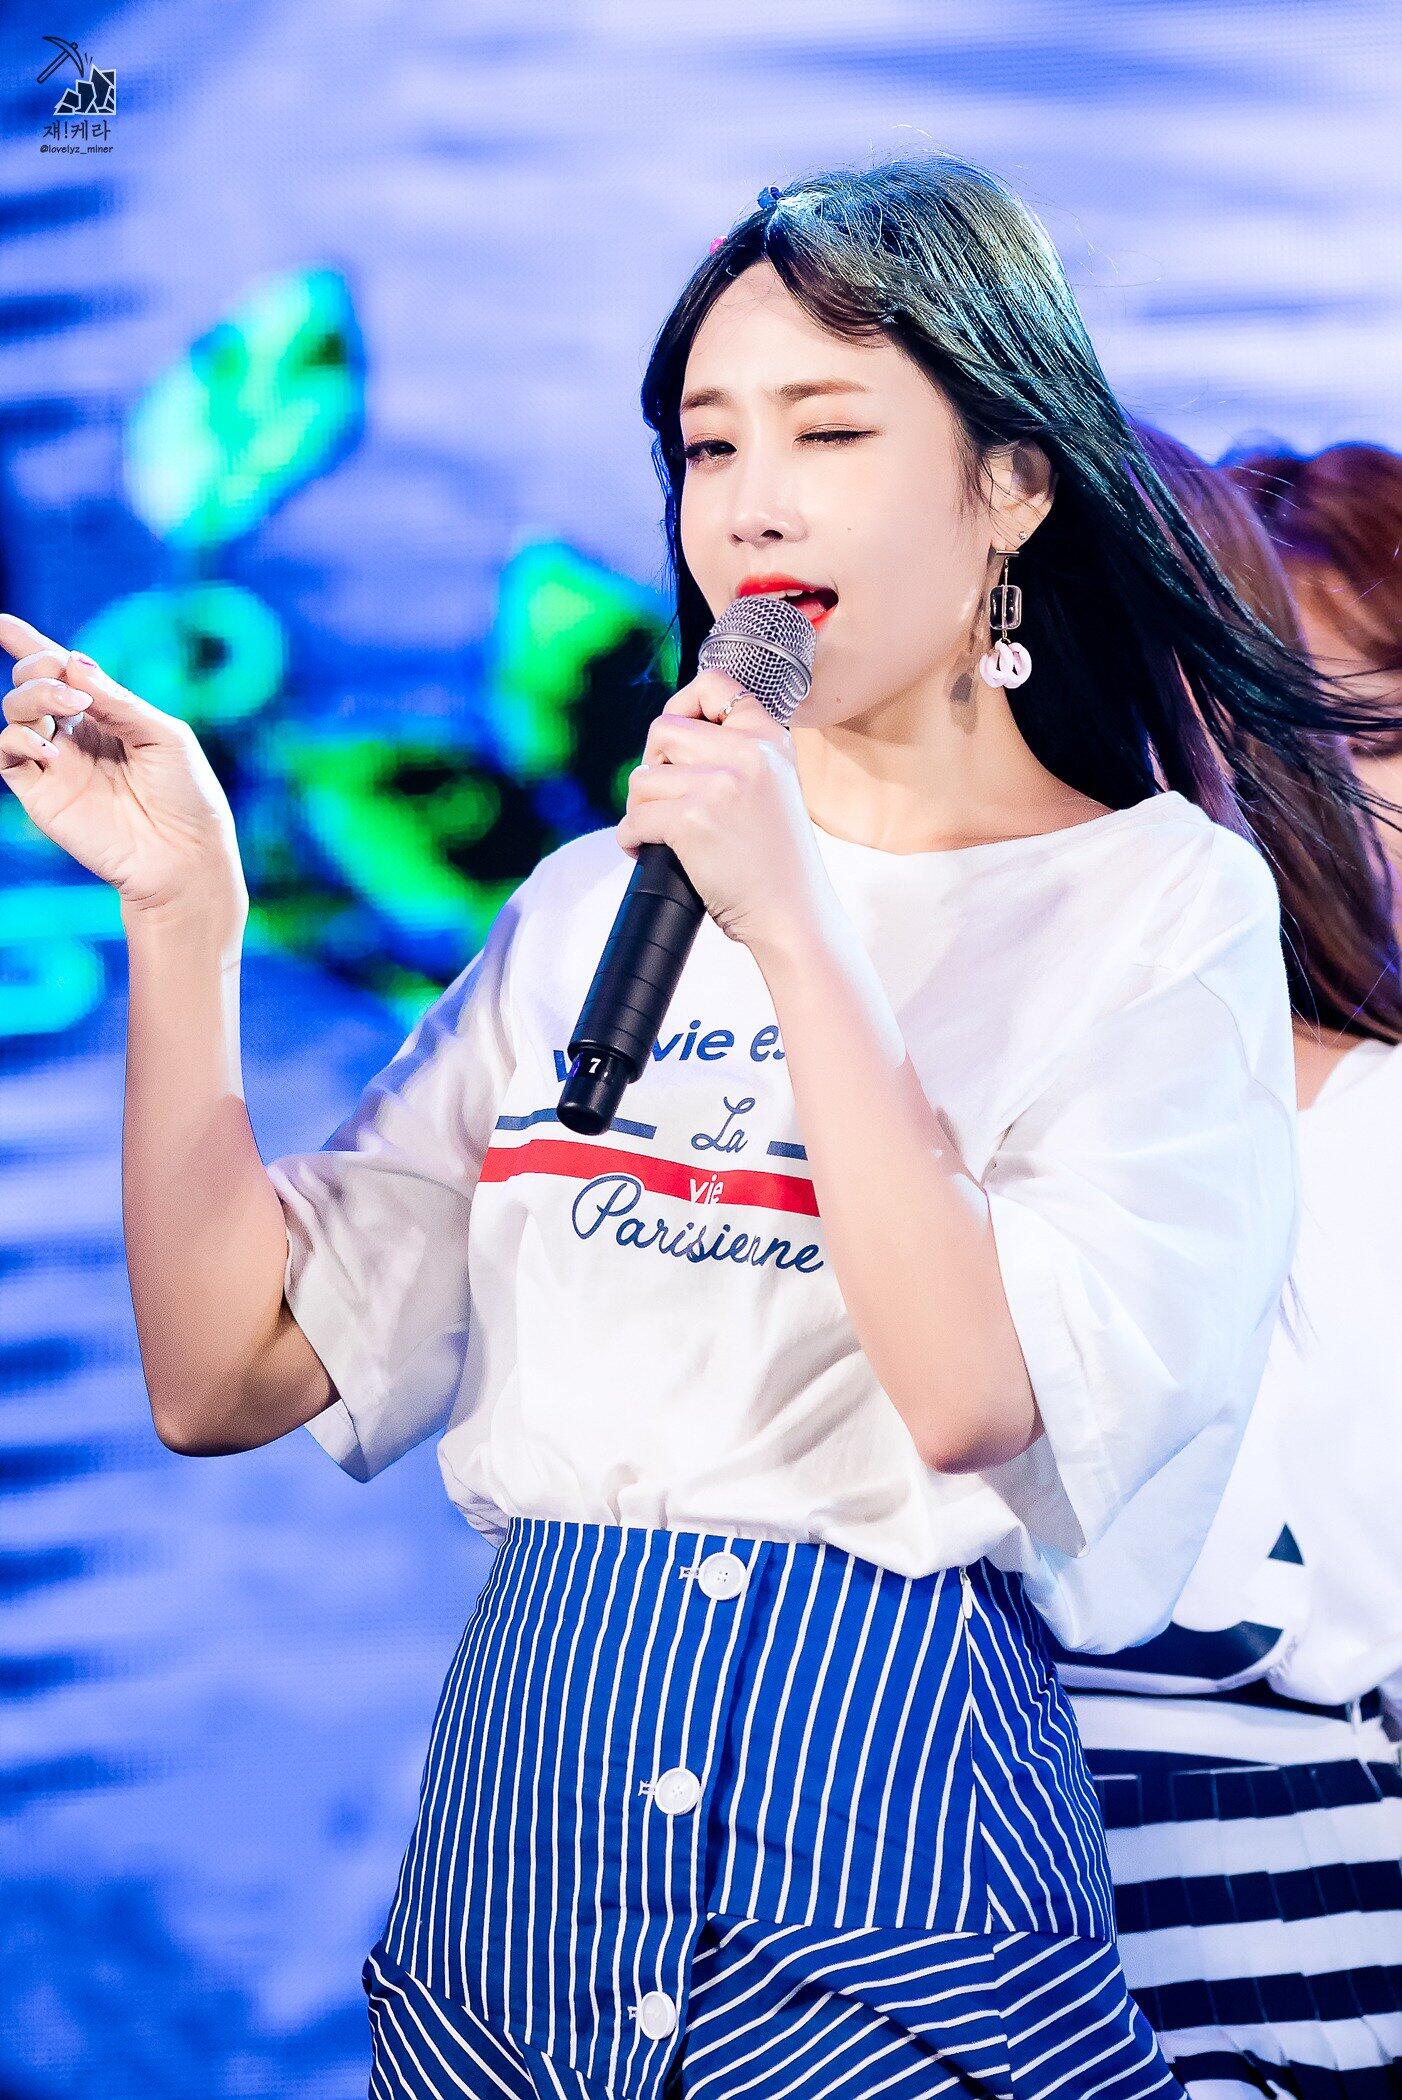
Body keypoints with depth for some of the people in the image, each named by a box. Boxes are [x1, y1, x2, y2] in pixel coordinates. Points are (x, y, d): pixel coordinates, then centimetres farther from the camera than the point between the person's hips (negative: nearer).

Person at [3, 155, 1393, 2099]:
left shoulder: (1163, 899, -3)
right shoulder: (598, 902, 9)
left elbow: (976, 1393, -19)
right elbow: (225, 1378, 4)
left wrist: (794, 932, -19)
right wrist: (183, 912, -4)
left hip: (883, 1850, -4)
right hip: (518, 1838, 4)